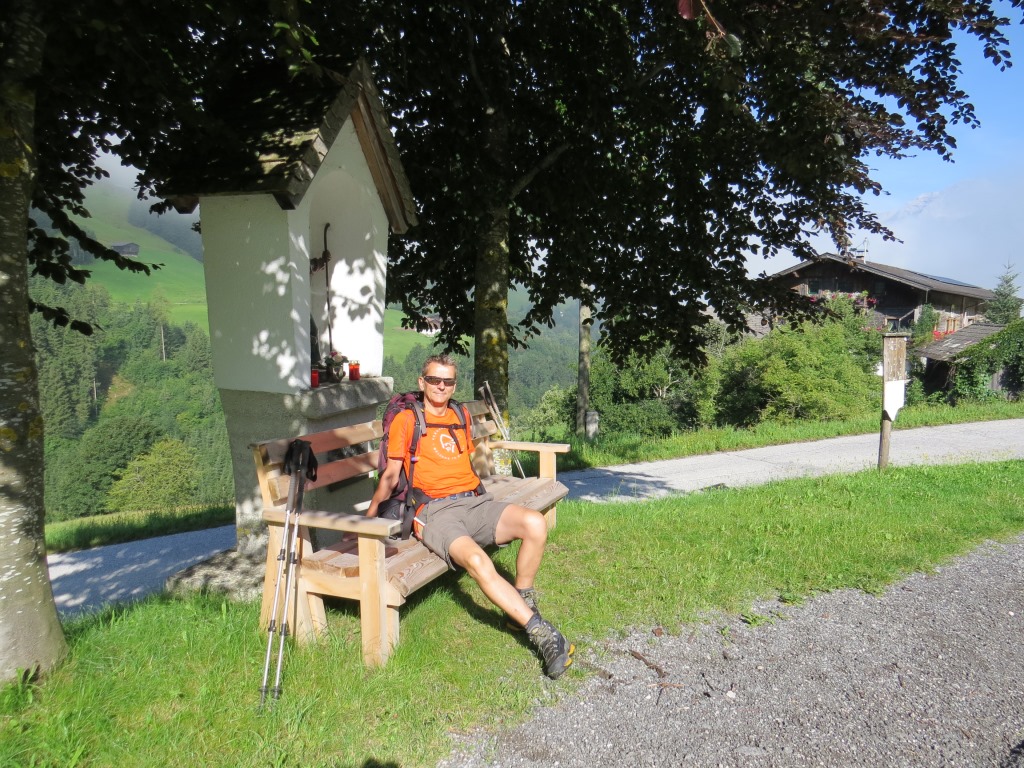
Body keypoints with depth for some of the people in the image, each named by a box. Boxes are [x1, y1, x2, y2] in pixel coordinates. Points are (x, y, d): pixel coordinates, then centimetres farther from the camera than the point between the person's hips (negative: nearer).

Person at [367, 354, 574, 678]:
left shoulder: (460, 417, 22)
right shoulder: (406, 420, 7)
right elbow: (391, 474, 6)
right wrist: (372, 512, 1)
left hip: (475, 502, 5)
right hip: (435, 510, -5)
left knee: (535, 523, -23)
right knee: (477, 561, -34)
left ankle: (521, 605, -5)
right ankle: (541, 632, -28)